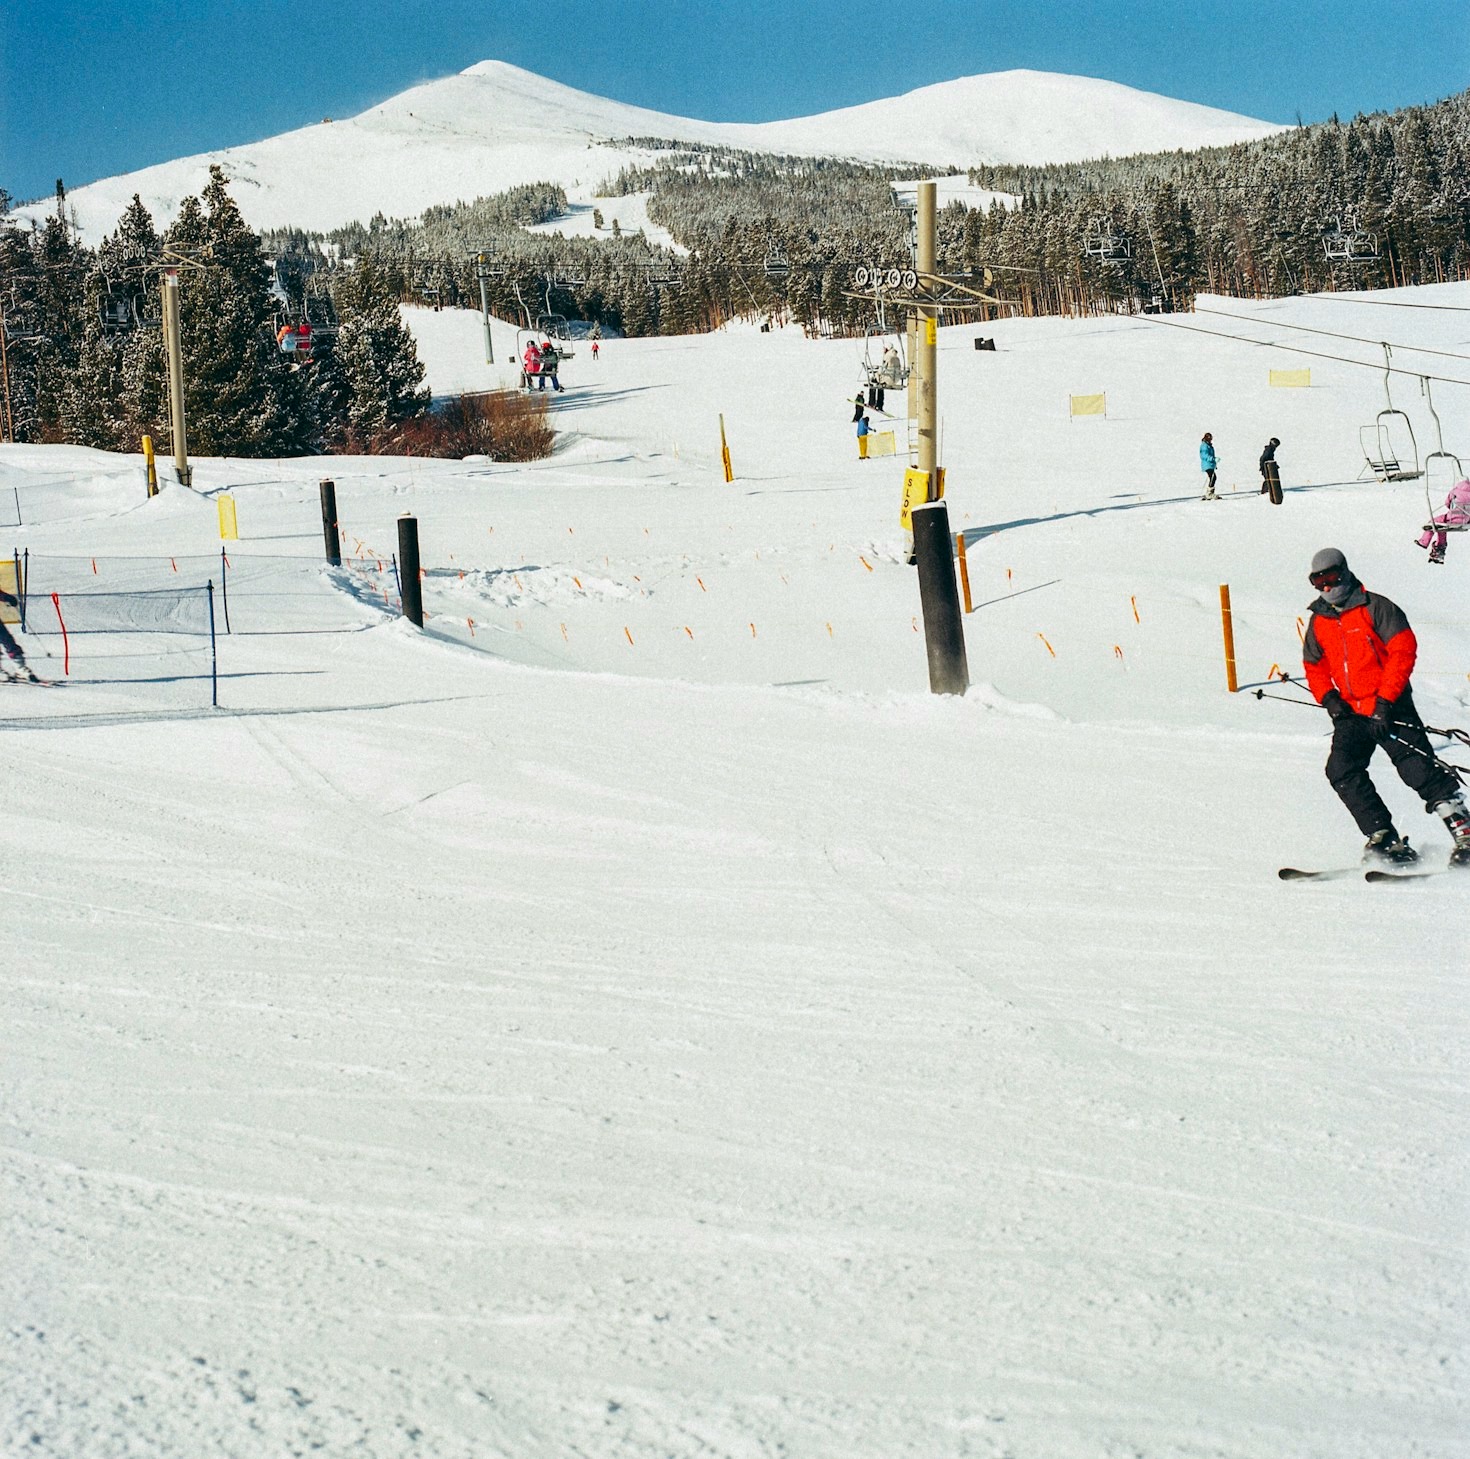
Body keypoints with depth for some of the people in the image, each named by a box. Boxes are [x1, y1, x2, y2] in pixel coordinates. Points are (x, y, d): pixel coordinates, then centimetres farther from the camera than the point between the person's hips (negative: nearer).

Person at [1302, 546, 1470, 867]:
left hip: (1390, 708, -5)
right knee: (1342, 771, -14)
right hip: (1350, 715, 5)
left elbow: (1403, 650, -10)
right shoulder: (1319, 621, 13)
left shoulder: (1375, 607, -4)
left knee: (1418, 769, -13)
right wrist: (1328, 697, 0)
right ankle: (1385, 839, -12)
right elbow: (1314, 666, 21)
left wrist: (1385, 701, -16)